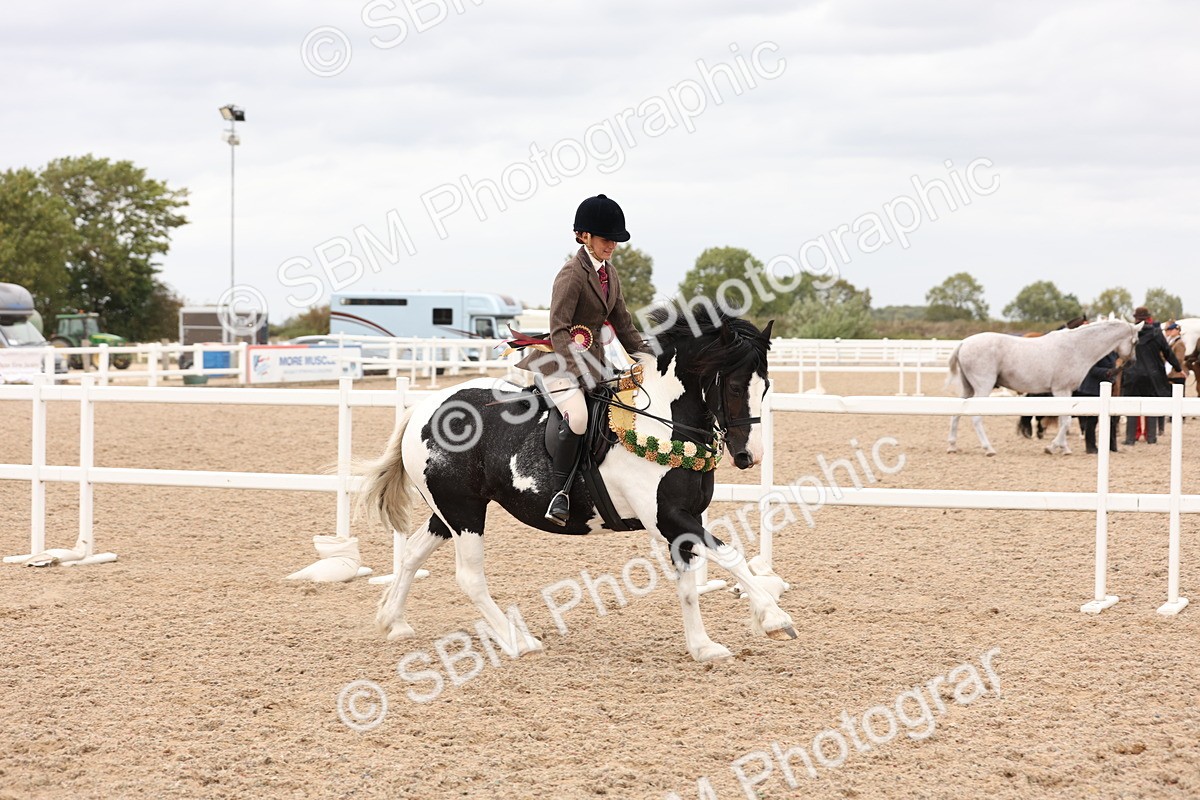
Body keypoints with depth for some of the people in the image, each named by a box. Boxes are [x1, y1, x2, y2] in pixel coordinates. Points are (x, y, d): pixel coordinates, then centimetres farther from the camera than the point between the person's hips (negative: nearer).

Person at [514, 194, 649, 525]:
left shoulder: (609, 273, 12)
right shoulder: (572, 274, -14)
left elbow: (623, 324, 19)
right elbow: (558, 330, -20)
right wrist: (582, 369, -31)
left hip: (593, 358, 10)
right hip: (561, 360, -10)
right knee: (577, 416, -31)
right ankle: (559, 491, -21)